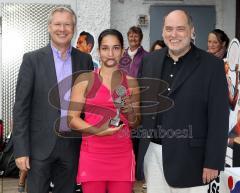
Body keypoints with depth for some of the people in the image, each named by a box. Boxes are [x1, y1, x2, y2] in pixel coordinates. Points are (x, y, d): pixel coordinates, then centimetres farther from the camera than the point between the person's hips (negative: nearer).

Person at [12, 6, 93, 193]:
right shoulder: (32, 59, -4)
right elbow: (21, 106, -6)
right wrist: (21, 149, -11)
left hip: (72, 144, 3)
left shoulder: (84, 59, 5)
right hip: (41, 144, -2)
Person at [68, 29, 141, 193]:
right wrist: (98, 130, -18)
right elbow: (72, 119, -3)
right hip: (93, 154, -2)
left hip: (122, 155, 2)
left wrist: (131, 113, -7)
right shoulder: (85, 80, 0)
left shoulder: (131, 82, 8)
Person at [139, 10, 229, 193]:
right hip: (152, 153, 4)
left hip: (189, 156, -4)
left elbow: (219, 118, -8)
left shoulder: (212, 65, -7)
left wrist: (213, 162, -11)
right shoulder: (149, 61, 6)